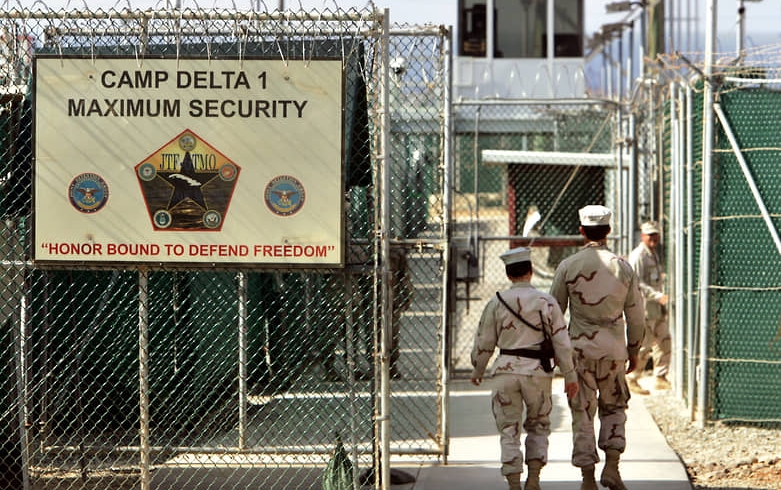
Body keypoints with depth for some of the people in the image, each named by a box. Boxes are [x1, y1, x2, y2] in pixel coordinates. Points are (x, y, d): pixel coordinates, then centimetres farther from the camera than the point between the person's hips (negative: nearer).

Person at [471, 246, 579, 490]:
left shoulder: (496, 303, 0)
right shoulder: (546, 302, -2)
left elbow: (483, 343, 6)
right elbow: (561, 341, -2)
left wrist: (477, 371, 22)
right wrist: (569, 375, 5)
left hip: (506, 370, 0)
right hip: (537, 370, 0)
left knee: (509, 429, 5)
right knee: (538, 425, 17)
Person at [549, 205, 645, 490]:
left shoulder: (568, 266, -4)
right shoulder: (623, 268, 0)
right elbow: (635, 315, 5)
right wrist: (634, 352, 16)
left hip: (579, 347, -1)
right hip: (613, 347, 1)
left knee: (582, 413, 4)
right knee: (614, 407, 17)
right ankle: (611, 467, 3)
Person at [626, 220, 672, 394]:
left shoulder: (653, 255, 18)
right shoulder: (638, 256, -13)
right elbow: (637, 283, -21)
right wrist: (657, 296, -26)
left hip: (657, 309, 9)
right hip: (644, 309, -9)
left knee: (664, 342, 8)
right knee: (643, 346, -5)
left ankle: (660, 378, 15)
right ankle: (631, 380, 6)